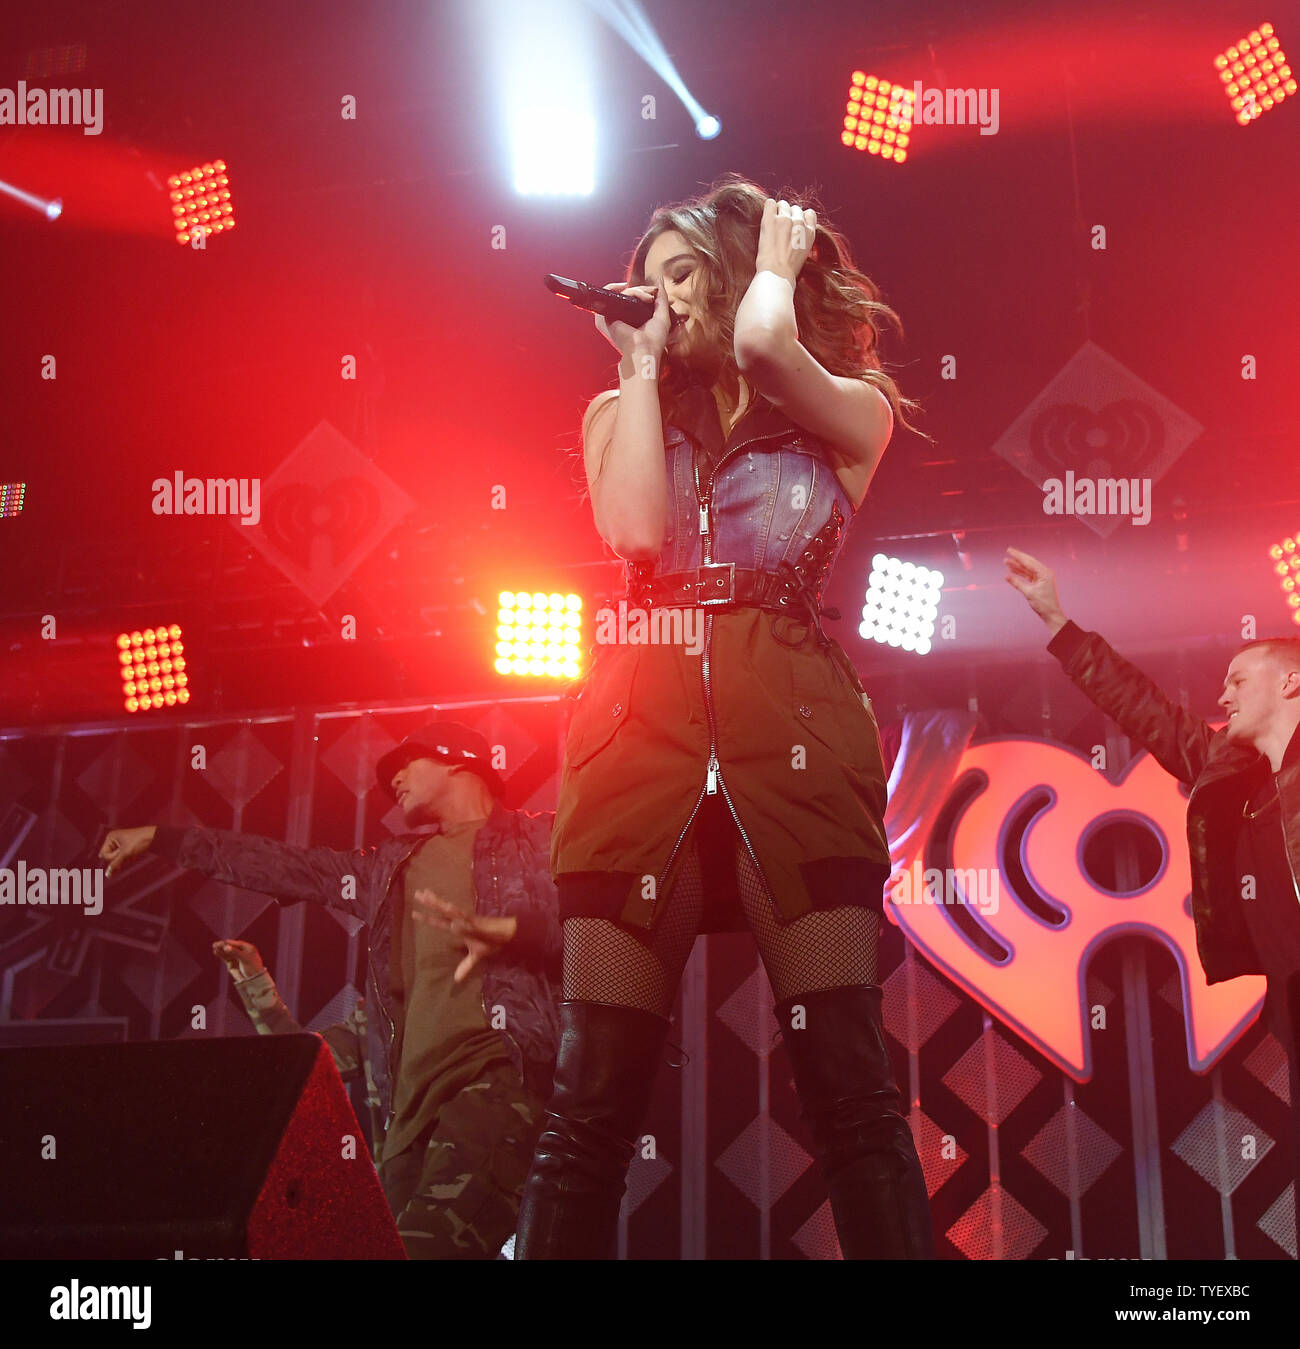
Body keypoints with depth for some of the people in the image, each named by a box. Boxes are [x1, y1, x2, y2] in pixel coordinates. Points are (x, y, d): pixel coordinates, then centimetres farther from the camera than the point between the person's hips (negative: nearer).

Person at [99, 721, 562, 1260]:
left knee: (430, 1245, -27)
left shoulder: (536, 840, 11)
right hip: (410, 1095, 6)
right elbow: (281, 865, 34)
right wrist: (159, 838, 37)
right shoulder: (391, 866, 30)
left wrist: (501, 930, -24)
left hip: (494, 1074, -6)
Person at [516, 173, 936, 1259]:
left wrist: (779, 259, 15)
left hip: (794, 723, -1)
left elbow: (763, 347, -7)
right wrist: (643, 364, 13)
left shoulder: (851, 413, 16)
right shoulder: (620, 412, 23)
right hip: (643, 717, 2)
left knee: (847, 1077, -9)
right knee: (596, 1088, -5)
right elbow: (637, 532, 3)